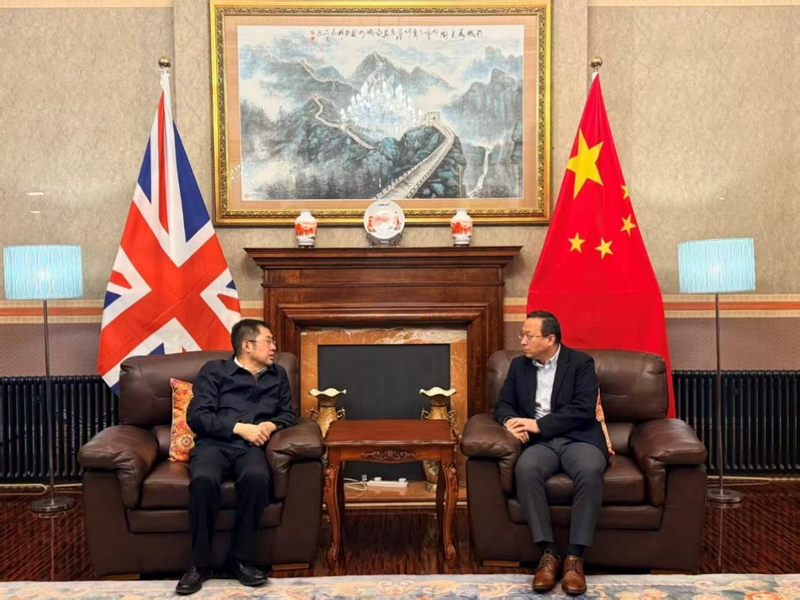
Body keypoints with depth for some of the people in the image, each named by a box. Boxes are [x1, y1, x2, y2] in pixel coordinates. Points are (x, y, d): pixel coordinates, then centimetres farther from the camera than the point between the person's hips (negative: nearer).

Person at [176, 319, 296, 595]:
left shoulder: (278, 375, 23)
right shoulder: (214, 370, 10)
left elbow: (288, 414, 22)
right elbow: (196, 416, 0)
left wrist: (271, 425, -2)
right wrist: (240, 427, -10)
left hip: (251, 446, 2)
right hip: (214, 443, -2)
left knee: (257, 477, -34)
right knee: (204, 480, -36)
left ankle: (240, 559, -19)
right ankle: (199, 563, -18)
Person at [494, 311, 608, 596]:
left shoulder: (581, 362, 2)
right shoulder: (518, 365, 15)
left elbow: (583, 409, -10)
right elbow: (503, 404, 13)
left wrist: (539, 424, -16)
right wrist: (510, 421, -12)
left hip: (577, 438, -2)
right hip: (539, 442, 2)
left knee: (590, 471, -36)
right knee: (525, 469, -33)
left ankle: (575, 556, -28)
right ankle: (548, 553, -26)